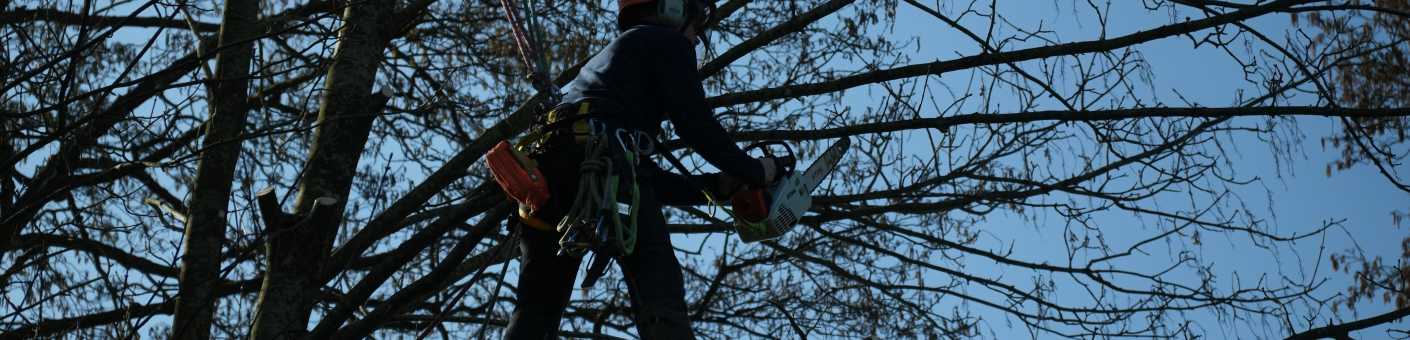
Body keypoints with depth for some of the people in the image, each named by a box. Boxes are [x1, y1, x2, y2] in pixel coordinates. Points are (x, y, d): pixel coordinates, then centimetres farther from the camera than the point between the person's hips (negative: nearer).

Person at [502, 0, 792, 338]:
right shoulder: (668, 42, 18)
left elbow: (649, 178, 35)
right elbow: (695, 125, 5)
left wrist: (718, 185, 33)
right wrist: (755, 172, 18)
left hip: (545, 170, 8)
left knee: (536, 310, 9)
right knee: (658, 292, -14)